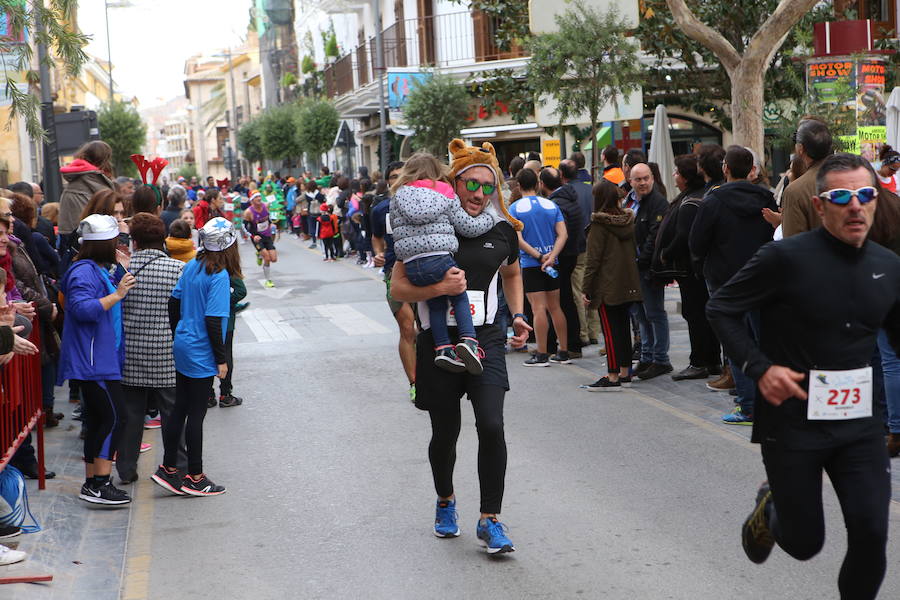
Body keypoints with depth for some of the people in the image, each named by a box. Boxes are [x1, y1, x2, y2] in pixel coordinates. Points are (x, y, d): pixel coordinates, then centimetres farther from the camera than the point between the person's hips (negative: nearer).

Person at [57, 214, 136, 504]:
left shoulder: (98, 270, 17)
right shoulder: (84, 272, -15)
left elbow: (103, 304, 29)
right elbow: (83, 308, -26)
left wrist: (123, 272, 18)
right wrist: (117, 294, -23)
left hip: (102, 359, 11)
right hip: (93, 361, -11)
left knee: (98, 420, 12)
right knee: (112, 418, -13)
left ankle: (92, 484, 17)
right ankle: (100, 484, -13)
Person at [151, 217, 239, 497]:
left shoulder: (192, 266, 4)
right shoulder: (219, 276, -19)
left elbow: (174, 302, 10)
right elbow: (213, 321, -21)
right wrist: (221, 359, -13)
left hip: (182, 347, 8)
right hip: (201, 354, -8)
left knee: (179, 410, 15)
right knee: (196, 415, 1)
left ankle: (168, 469, 21)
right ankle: (194, 478, 10)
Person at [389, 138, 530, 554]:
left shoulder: (502, 232, 5)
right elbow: (398, 288, -6)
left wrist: (517, 316, 11)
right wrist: (439, 288, -22)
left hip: (485, 338, 1)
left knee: (491, 425, -16)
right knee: (445, 432, 10)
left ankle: (490, 520, -4)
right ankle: (445, 501, 39)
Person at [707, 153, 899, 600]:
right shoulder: (787, 257, -13)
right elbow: (720, 308, -6)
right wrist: (759, 368, -16)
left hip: (859, 419, 4)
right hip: (792, 417, -4)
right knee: (804, 544, 7)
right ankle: (771, 506, 42)